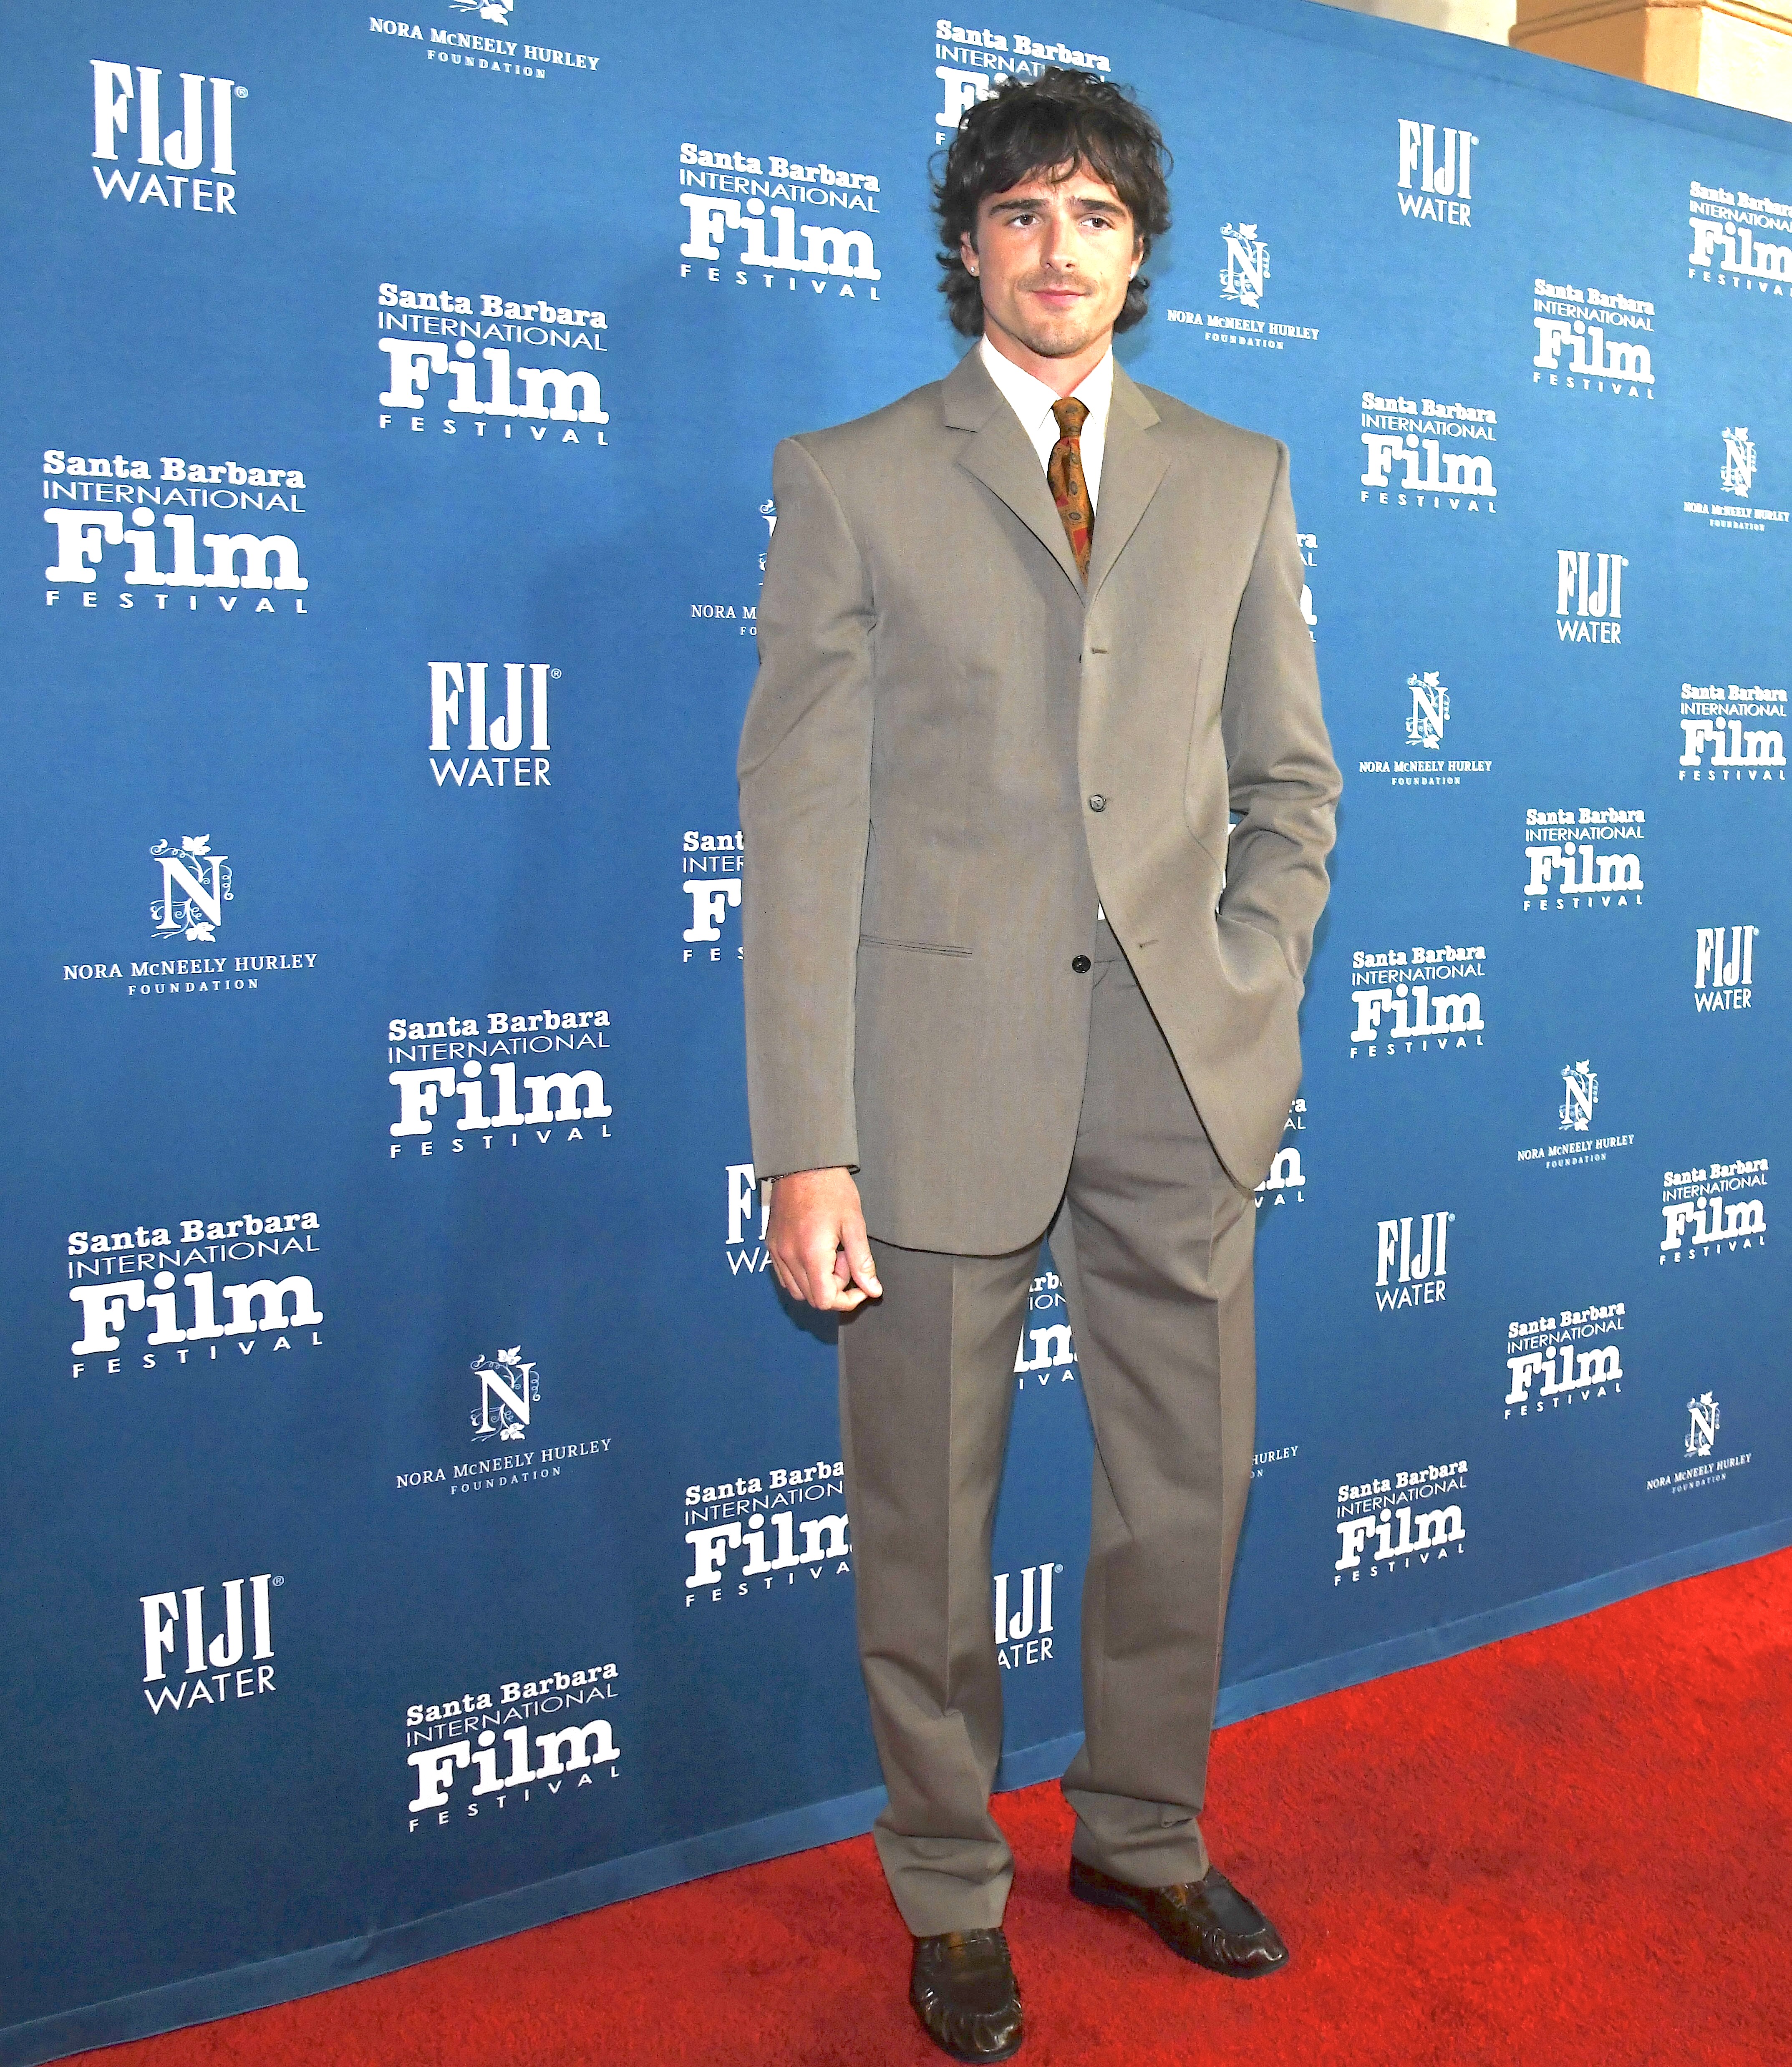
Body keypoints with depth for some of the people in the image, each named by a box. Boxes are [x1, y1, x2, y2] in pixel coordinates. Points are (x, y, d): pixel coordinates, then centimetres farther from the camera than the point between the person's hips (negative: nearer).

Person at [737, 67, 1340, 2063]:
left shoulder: (1235, 476, 13)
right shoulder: (850, 479, 2)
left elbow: (1290, 780, 16)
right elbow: (798, 820, -4)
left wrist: (1249, 995, 1)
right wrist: (808, 1142, -11)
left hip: (1183, 1076, 3)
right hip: (944, 1068, -3)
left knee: (1186, 1488, 14)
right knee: (928, 1519, 8)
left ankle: (1144, 1835, 38)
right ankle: (951, 1896, 31)